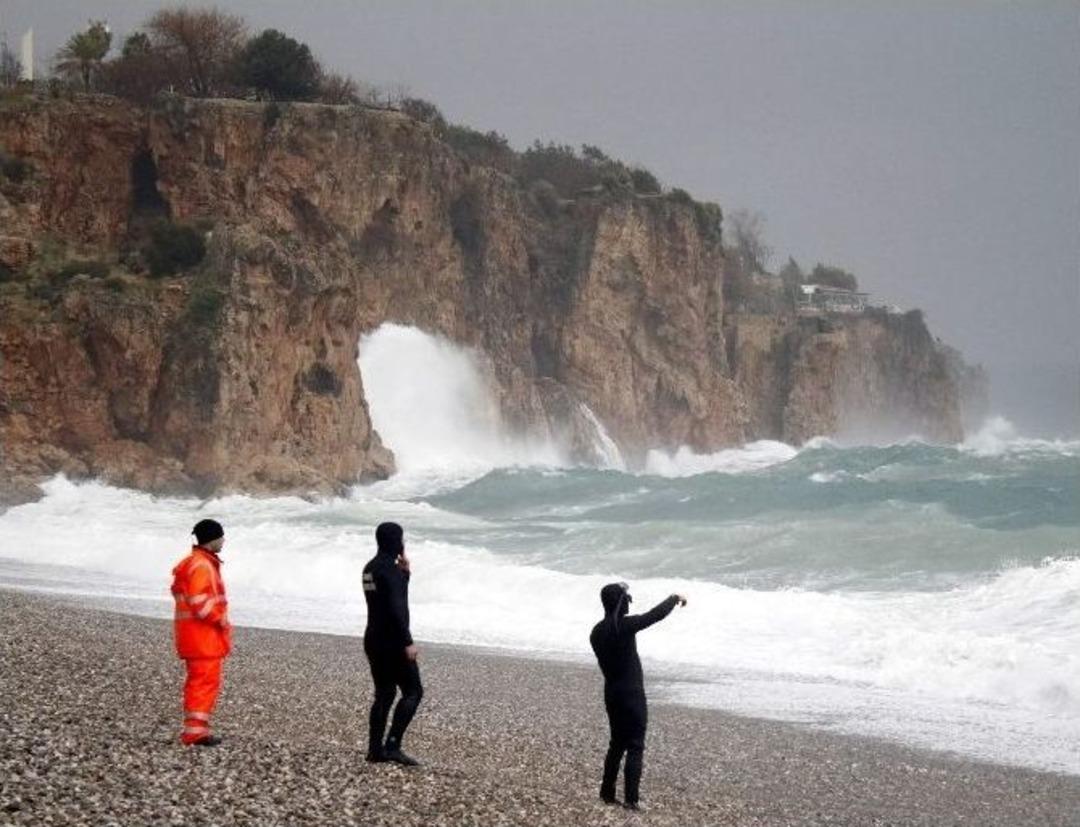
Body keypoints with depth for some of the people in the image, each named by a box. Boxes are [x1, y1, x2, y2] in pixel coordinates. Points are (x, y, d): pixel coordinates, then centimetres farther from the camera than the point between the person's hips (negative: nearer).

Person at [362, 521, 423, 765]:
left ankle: (375, 749, 11)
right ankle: (393, 745, -12)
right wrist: (408, 642, -22)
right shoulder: (389, 569, -17)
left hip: (373, 640, 9)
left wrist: (405, 573, 12)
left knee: (384, 693, 13)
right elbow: (396, 609, -23)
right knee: (413, 691, -4)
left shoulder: (371, 568, 13)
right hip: (392, 642, -9)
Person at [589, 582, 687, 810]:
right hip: (632, 694, -7)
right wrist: (676, 598, 3)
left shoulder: (597, 632, 4)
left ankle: (607, 793, 20)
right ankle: (631, 798, -4)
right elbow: (656, 614, -15)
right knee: (635, 746, -1)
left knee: (617, 743, 18)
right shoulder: (625, 626, -18)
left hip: (611, 693, 7)